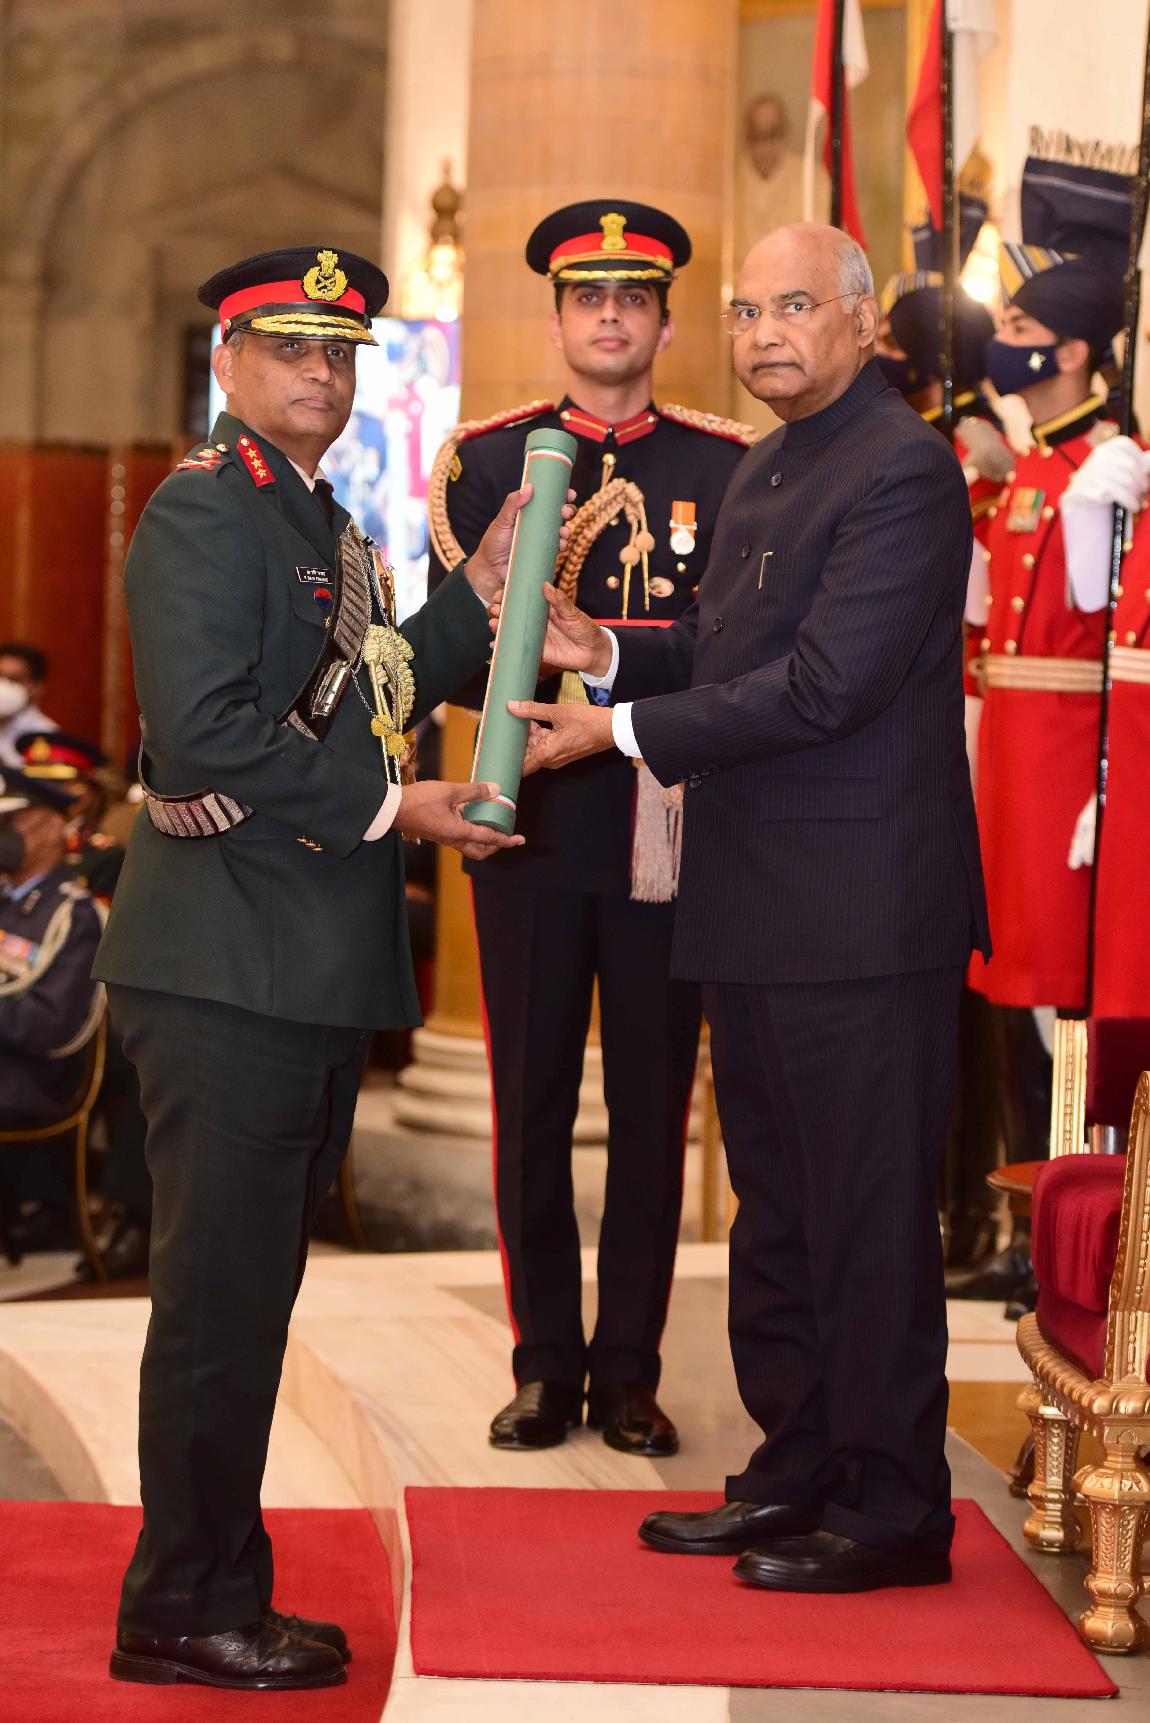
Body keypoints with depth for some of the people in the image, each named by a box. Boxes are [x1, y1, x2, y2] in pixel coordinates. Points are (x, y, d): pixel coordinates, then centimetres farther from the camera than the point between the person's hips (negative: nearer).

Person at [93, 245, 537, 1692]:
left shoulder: (321, 524, 19)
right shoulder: (204, 511, -11)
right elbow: (206, 736, -22)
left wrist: (476, 593, 13)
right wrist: (393, 803, -19)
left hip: (310, 974, 10)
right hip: (228, 971, -10)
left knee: (249, 1293, 14)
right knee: (220, 1296, -3)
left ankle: (220, 1594, 23)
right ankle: (184, 1611, 7)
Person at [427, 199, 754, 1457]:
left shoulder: (727, 467, 6)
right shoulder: (486, 460, 7)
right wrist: (540, 696, -16)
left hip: (670, 829, 0)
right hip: (535, 825, 0)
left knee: (652, 1106, 4)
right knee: (532, 1104, 4)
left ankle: (629, 1374, 14)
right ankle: (546, 1367, 16)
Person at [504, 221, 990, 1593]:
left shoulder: (903, 470, -15)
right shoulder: (767, 469, 16)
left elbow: (826, 683, -22)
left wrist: (622, 731, -17)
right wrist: (607, 652, 3)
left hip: (860, 913, -10)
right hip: (759, 912, 10)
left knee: (866, 1219, -1)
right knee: (777, 1210, 17)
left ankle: (893, 1508, 9)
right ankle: (796, 1473, 28)